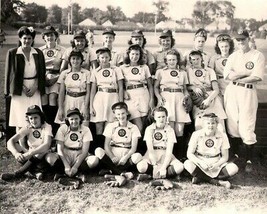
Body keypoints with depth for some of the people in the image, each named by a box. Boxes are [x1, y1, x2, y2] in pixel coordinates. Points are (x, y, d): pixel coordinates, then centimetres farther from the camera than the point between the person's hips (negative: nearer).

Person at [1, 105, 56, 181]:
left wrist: (30, 153, -44)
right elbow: (10, 141, -17)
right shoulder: (27, 128, -6)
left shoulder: (47, 127, -14)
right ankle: (35, 172, -28)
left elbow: (46, 145, -31)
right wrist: (16, 153, -38)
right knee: (13, 145, -18)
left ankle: (19, 173, -27)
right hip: (31, 157, 3)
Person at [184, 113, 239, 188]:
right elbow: (189, 154, -8)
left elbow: (225, 157, -1)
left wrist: (216, 164, -20)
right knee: (188, 164, -33)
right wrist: (201, 162, -24)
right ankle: (217, 181, -24)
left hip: (216, 166, 1)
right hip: (200, 165, -1)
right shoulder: (197, 134, -8)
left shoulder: (222, 136, -5)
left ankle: (201, 178, -19)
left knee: (233, 168, -25)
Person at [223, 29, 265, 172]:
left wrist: (236, 77, -6)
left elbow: (257, 77, -12)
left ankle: (249, 160, 5)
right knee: (232, 125, 6)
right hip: (231, 92, 4)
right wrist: (247, 73, -10)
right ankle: (235, 155, 22)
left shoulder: (258, 56, 1)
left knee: (246, 127, -7)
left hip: (248, 92, -4)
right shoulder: (233, 56, 12)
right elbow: (227, 75, -3)